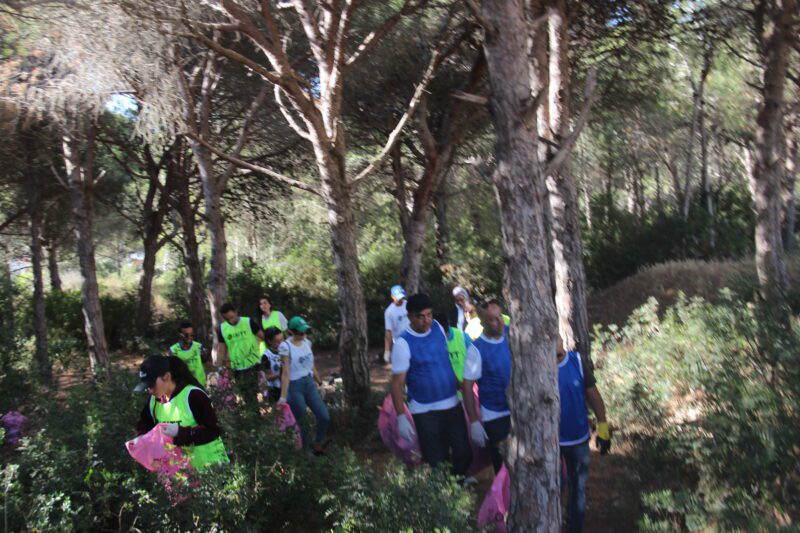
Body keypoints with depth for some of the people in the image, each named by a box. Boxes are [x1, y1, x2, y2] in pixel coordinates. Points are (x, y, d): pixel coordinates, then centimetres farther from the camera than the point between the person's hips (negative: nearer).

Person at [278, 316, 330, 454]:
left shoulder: (307, 342, 3)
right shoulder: (285, 346, -16)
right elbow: (286, 373, -19)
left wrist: (320, 383, 21)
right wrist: (283, 397, -21)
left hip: (310, 383, 6)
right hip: (295, 387, -6)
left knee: (325, 417, 5)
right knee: (301, 423, 6)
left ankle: (317, 445, 30)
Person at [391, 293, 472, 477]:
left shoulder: (437, 327, -1)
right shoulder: (403, 343, -17)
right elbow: (397, 383, -14)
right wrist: (401, 417, -16)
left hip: (452, 404, 5)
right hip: (425, 411, -5)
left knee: (464, 453, 11)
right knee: (436, 461, 5)